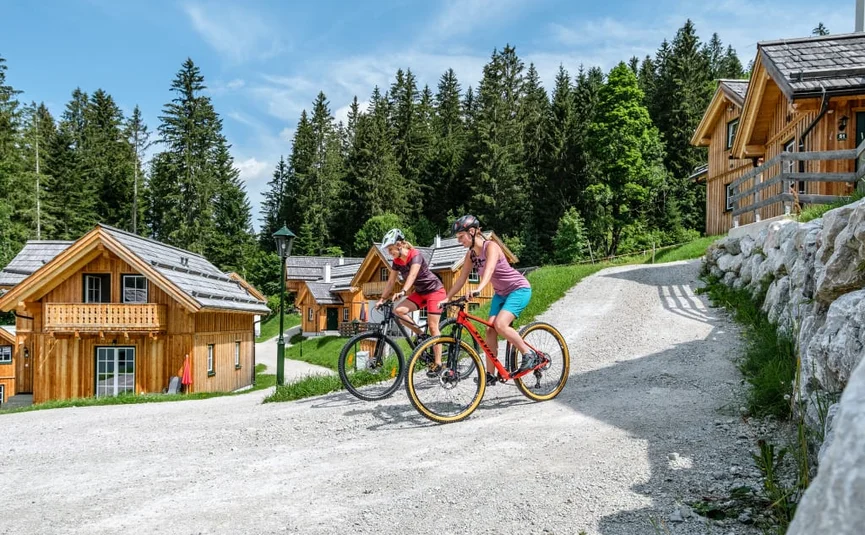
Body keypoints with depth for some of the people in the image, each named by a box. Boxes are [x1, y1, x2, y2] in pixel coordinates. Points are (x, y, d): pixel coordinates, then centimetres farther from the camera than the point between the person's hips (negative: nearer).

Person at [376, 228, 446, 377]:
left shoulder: (415, 255, -22)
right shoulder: (397, 261, -1)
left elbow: (412, 275, -38)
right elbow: (391, 281, 2)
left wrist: (402, 292, -51)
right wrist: (382, 299, -6)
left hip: (434, 290, -7)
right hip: (420, 292, 7)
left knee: (432, 326, -11)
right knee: (398, 310, -16)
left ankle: (437, 363, -5)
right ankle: (421, 335, -1)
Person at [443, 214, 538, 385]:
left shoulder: (490, 247, -22)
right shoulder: (471, 254, 0)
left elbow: (489, 270, -40)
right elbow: (461, 279, 4)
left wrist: (478, 289, -56)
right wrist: (447, 298, -2)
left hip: (519, 289, -8)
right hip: (501, 293, 8)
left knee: (500, 325, -26)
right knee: (490, 330, -4)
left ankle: (530, 354, -8)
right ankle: (490, 375, 1)